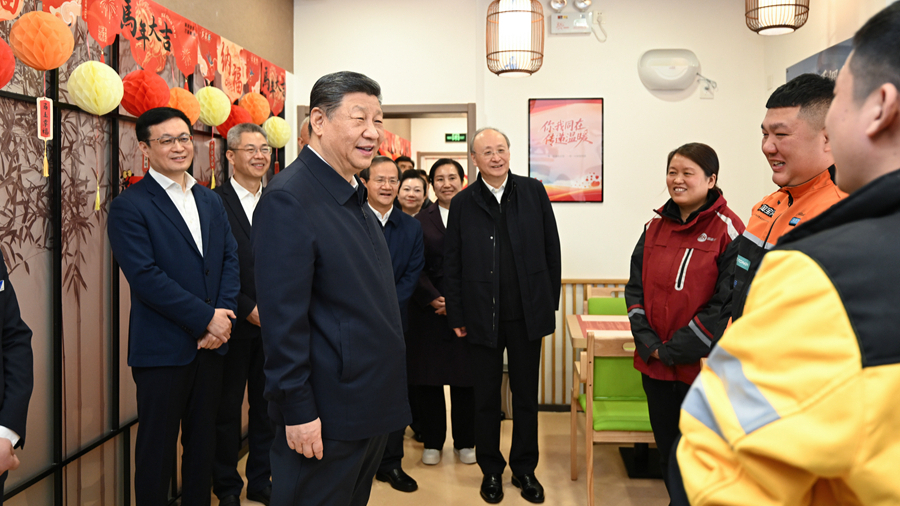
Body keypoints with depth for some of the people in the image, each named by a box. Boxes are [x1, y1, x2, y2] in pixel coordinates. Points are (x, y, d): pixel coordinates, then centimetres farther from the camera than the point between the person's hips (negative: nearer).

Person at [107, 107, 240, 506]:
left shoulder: (211, 201, 12)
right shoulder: (129, 206, -8)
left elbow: (231, 259, 6)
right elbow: (145, 277, -16)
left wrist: (223, 316, -9)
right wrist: (206, 319, -16)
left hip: (212, 342, 6)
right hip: (163, 348, -5)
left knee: (202, 440, 17)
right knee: (158, 444, 8)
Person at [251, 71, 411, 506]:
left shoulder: (353, 196, 10)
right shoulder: (288, 199, -18)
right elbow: (282, 317, -21)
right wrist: (298, 412, -20)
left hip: (372, 405, 9)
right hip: (325, 415, -9)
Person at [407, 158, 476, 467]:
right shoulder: (420, 221, 7)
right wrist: (434, 299, -11)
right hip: (428, 310, 1)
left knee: (465, 377, 5)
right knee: (428, 376, 5)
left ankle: (465, 442, 21)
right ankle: (432, 442, 20)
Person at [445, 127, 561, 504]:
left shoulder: (533, 192, 1)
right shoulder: (462, 203, 0)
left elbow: (551, 250, 4)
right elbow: (452, 264, 2)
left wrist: (550, 302, 2)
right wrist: (456, 315, -1)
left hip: (528, 313, 1)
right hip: (483, 315, 0)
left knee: (526, 395, 12)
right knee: (486, 398, 11)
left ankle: (525, 469, 29)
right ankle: (491, 470, 28)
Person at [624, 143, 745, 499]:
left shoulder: (727, 229, -10)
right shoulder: (656, 226, 7)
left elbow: (727, 303, -15)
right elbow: (636, 288, 7)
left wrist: (674, 349, -14)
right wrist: (648, 342, -6)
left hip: (701, 366, -5)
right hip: (653, 364, 5)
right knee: (666, 449, 19)